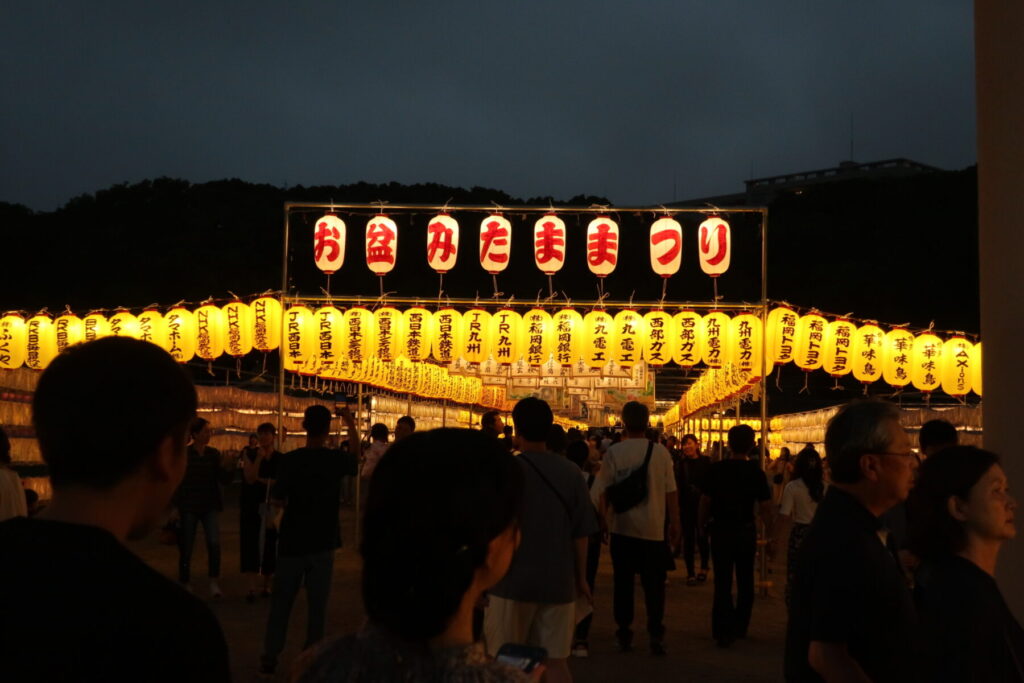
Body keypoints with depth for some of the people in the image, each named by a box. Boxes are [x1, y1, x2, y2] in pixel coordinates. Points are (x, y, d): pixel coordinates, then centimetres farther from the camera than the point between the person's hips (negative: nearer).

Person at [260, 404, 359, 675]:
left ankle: (270, 657, 15)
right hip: (322, 543, 0)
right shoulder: (336, 460, -6)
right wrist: (351, 423, 25)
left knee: (281, 602, 11)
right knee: (317, 603, 7)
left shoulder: (289, 460, -11)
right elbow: (356, 454, 17)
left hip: (292, 541, 0)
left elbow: (276, 499, -9)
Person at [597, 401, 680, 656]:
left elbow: (604, 492, -3)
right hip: (653, 528, 0)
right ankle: (656, 635, 0)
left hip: (621, 528, 0)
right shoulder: (660, 452, -4)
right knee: (654, 584, 7)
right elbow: (671, 492, -1)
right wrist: (675, 524, 8)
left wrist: (605, 520, 8)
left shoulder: (613, 452, -5)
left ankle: (624, 635, 12)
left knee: (623, 582, 9)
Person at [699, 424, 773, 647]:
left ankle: (724, 631, 4)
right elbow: (765, 508, -7)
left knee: (723, 582, 5)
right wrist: (769, 535, 5)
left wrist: (702, 524, 10)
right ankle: (740, 627, 26)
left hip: (720, 530, -1)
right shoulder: (756, 473, -8)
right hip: (747, 532, 1)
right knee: (745, 581, 16)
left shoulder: (716, 469, -9)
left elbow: (705, 502, -5)